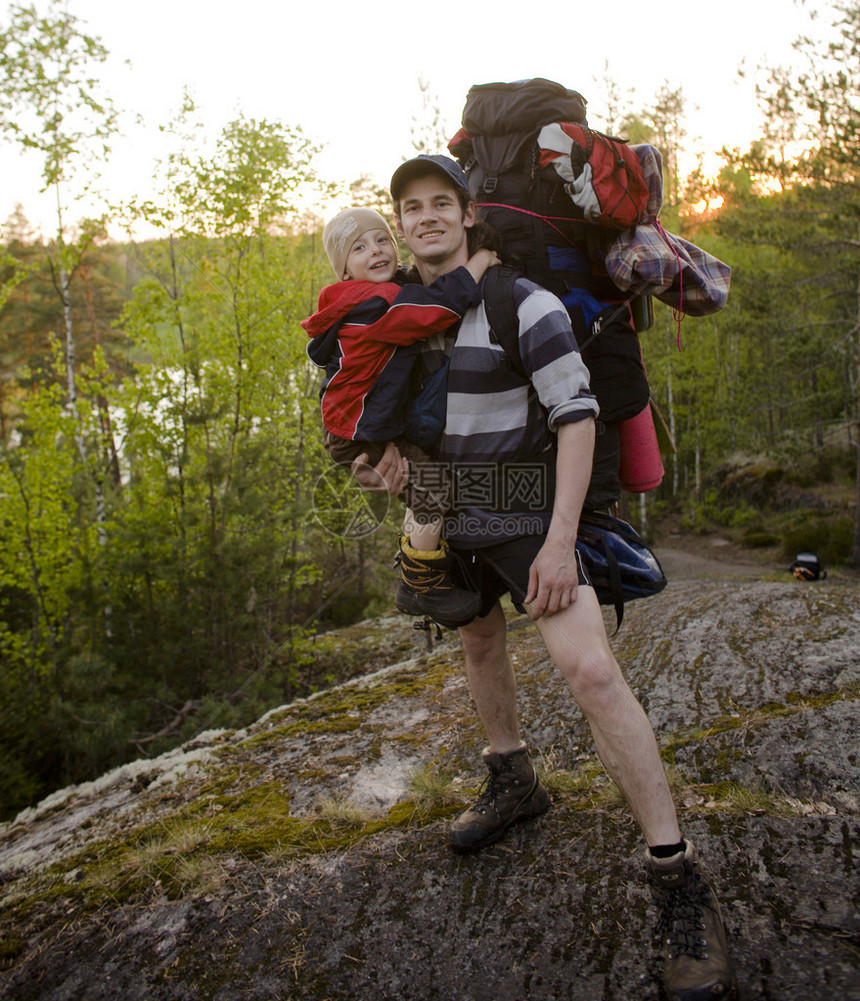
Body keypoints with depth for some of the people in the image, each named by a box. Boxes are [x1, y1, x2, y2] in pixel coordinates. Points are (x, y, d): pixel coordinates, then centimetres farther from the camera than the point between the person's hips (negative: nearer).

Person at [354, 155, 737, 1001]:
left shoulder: (521, 304, -17)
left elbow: (577, 416, -20)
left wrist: (560, 541, -25)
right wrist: (390, 451, -3)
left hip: (523, 515, -7)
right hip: (445, 516, 8)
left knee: (590, 670, -19)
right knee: (480, 645, 21)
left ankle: (677, 879, -11)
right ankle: (512, 781, 45)